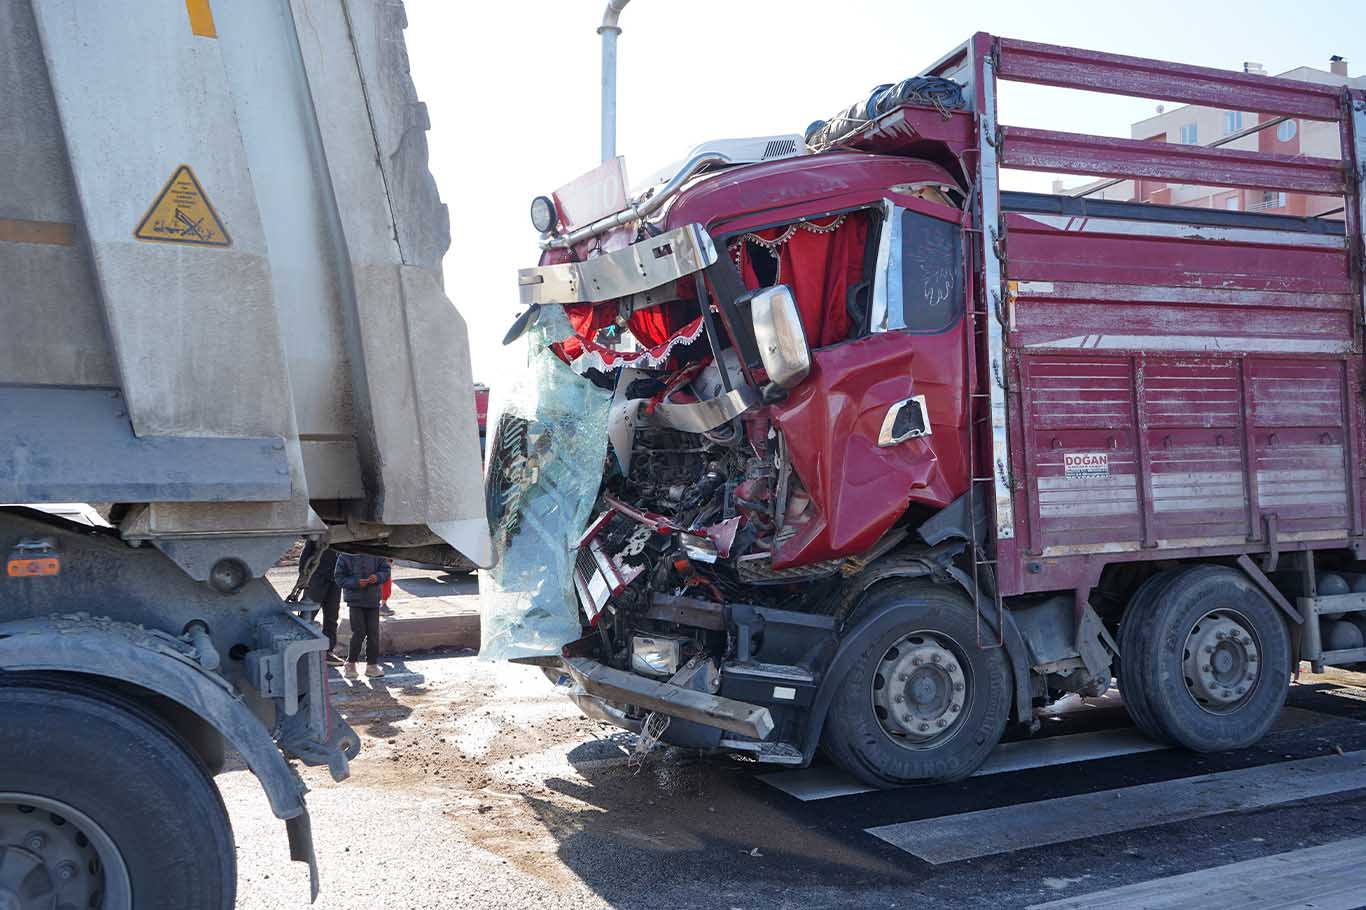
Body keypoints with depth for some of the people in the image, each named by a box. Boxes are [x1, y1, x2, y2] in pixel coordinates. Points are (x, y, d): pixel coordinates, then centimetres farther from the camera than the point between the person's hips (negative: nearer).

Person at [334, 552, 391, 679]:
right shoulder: (345, 556, -8)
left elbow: (385, 570, 5)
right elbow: (339, 577, -5)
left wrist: (377, 577, -17)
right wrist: (356, 583, -20)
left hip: (373, 600, 2)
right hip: (355, 600, -2)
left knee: (373, 633, 5)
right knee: (359, 632, -8)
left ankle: (372, 665, 19)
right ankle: (350, 663, 12)